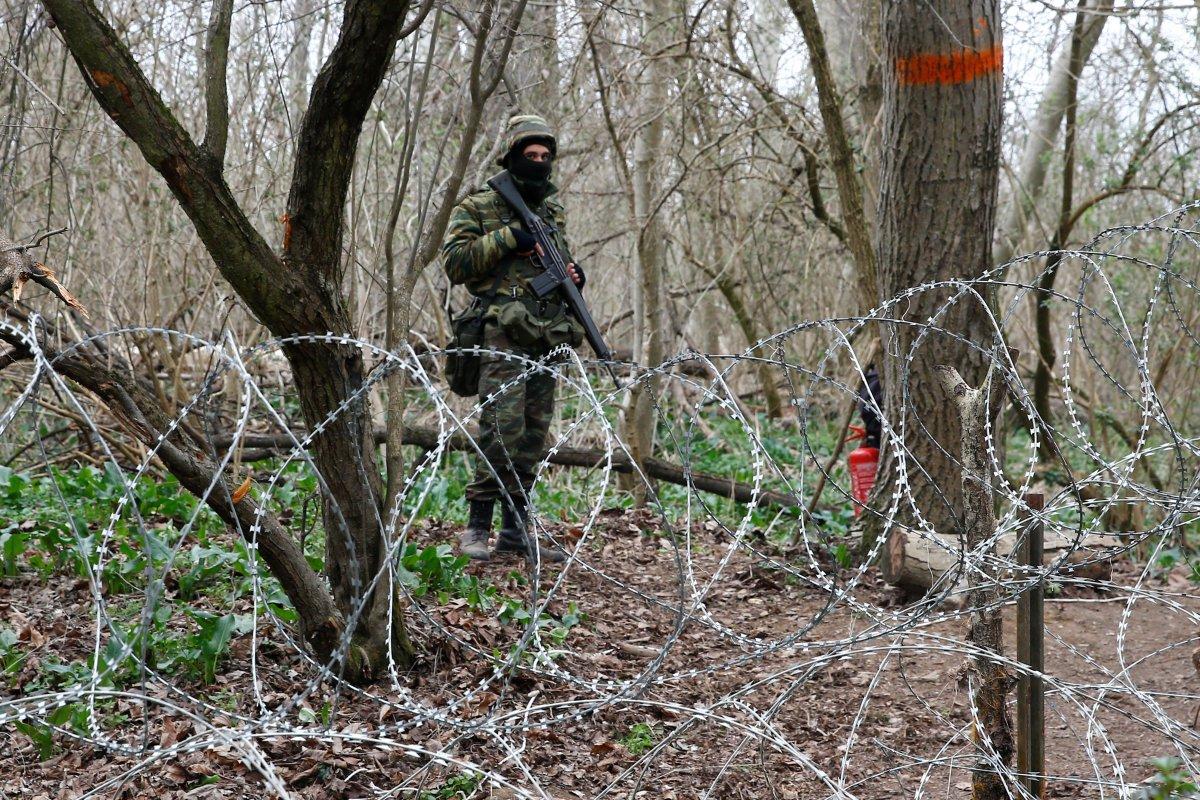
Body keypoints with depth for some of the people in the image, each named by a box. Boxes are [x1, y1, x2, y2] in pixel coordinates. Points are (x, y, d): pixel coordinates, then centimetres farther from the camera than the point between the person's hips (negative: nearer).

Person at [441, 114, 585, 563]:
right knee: (502, 429, -15)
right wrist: (506, 238, -13)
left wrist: (573, 275, 8)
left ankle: (515, 529, 13)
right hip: (504, 335, -6)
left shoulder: (552, 211, 20)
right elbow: (455, 263, -8)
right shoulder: (478, 207, 2)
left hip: (547, 338, 6)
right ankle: (476, 527, -9)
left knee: (533, 436, 6)